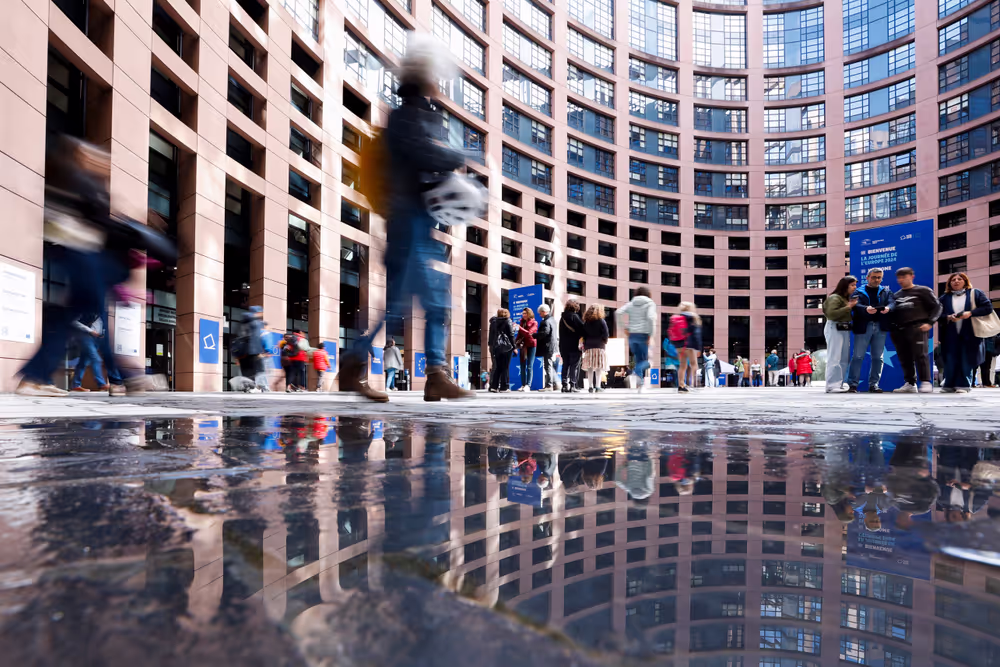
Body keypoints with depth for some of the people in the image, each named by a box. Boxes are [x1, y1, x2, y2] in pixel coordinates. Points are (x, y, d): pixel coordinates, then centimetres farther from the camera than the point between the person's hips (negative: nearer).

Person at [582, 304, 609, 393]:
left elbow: (583, 335, 8)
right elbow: (606, 334, -5)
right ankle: (597, 386, -6)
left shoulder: (586, 322, 10)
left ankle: (591, 386, 1)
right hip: (599, 346, -3)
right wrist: (605, 342, 8)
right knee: (599, 367, -2)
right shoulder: (601, 321, 0)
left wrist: (584, 344, 12)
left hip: (588, 346, 3)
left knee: (590, 367, 3)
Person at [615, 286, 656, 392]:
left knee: (639, 360, 14)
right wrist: (651, 335, -14)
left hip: (632, 335, 4)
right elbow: (650, 318, -17)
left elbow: (618, 313, -4)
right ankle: (636, 372, -29)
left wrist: (624, 327, 1)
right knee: (645, 361, 4)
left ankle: (641, 384, 8)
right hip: (644, 335, -4)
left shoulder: (631, 304, 11)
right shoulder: (650, 303, 0)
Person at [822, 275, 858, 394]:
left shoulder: (847, 298, 17)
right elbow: (831, 314, -22)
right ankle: (832, 386, -13)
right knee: (834, 358, -12)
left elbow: (847, 314, 18)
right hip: (834, 329, -10)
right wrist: (848, 307, -17)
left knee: (844, 359, 9)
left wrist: (853, 306, 2)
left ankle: (839, 385, 13)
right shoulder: (835, 298, -10)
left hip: (844, 330, 10)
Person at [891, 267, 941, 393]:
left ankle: (926, 382, -11)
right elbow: (893, 313, 26)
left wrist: (929, 322, -9)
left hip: (917, 328, -5)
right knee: (905, 358, 3)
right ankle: (910, 383, 7)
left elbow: (937, 307, 3)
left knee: (920, 355, -14)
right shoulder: (896, 295, 23)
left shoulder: (923, 291, 7)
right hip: (899, 330, 5)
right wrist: (892, 327, 11)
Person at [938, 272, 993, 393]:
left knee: (967, 360, -1)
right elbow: (938, 314, 6)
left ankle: (963, 385, 4)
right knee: (950, 361, 0)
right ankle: (949, 385, 8)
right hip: (950, 335, 1)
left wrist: (970, 313, -15)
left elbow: (988, 307, -1)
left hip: (970, 334, -1)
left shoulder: (975, 294, 7)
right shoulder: (944, 297, 12)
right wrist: (948, 317, -14)